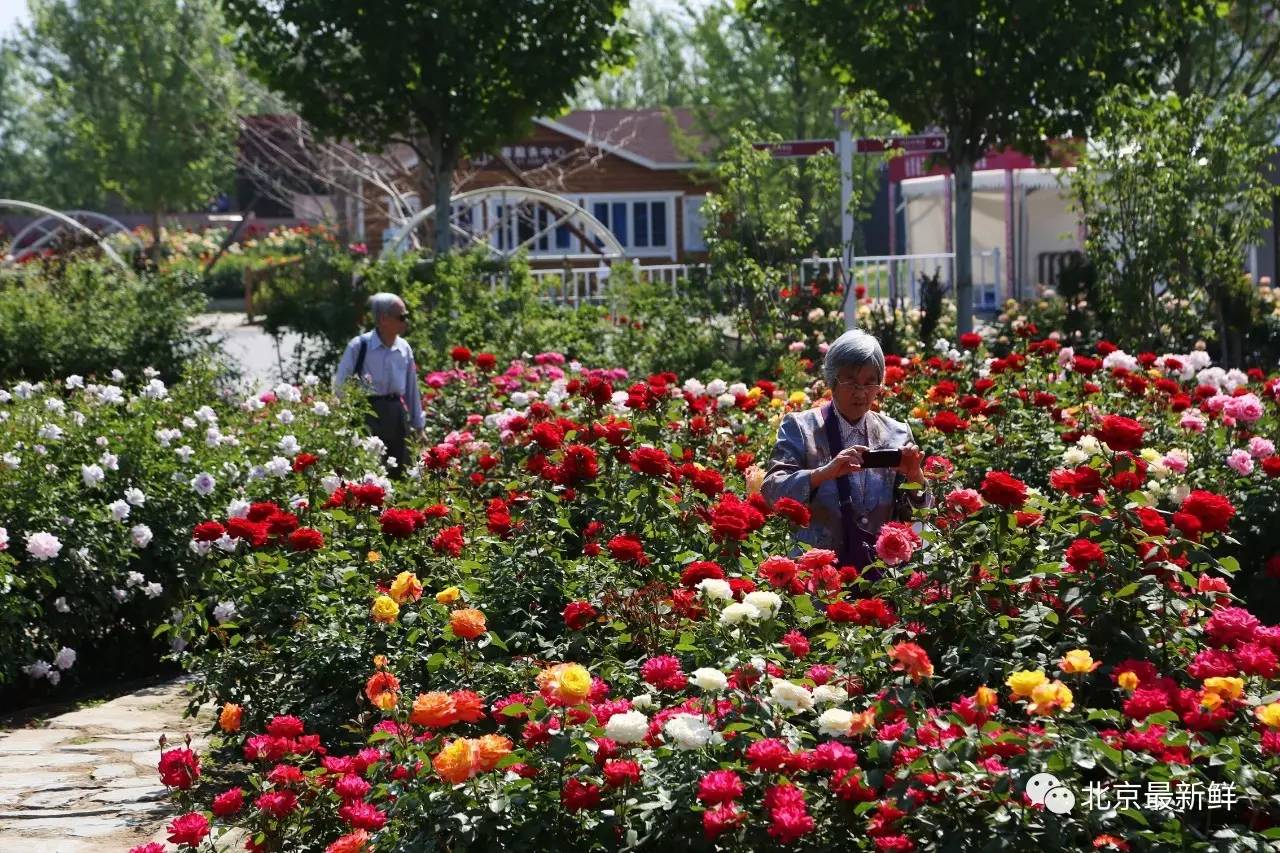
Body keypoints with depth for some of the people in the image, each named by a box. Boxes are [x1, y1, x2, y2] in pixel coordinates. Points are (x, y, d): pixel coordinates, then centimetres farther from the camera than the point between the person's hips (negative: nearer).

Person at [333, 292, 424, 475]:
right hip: (366, 415, -5)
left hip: (396, 417, 5)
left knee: (398, 473, 7)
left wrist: (418, 425, 18)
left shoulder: (404, 348, 8)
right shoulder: (359, 346, -8)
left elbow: (412, 388, 16)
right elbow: (340, 384, -2)